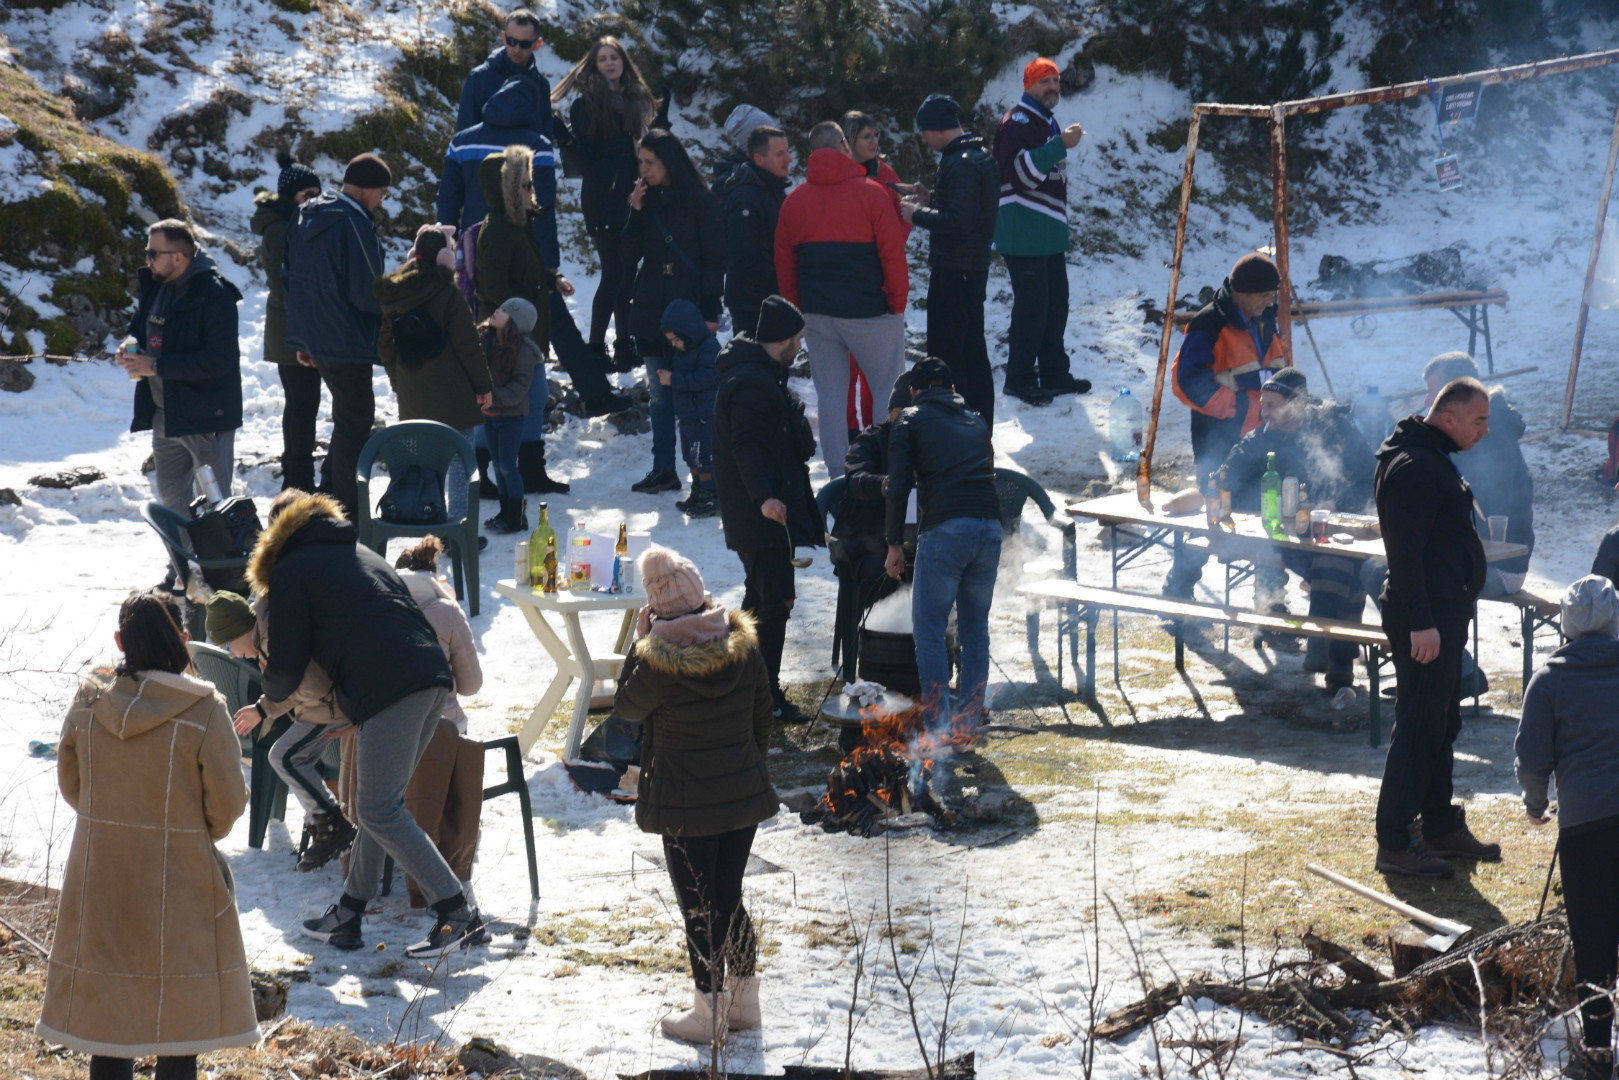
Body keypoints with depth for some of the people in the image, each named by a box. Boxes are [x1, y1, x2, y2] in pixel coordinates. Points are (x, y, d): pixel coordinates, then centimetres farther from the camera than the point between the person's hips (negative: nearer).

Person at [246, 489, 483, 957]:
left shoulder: (291, 571, 9)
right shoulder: (358, 551, 31)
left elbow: (288, 665, 6)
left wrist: (269, 697, 31)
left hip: (388, 687, -8)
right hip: (432, 675, 8)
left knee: (379, 811, -6)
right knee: (382, 802, 16)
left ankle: (458, 915, -12)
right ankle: (348, 915, 22)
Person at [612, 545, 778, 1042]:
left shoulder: (658, 663, -20)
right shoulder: (743, 646, -5)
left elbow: (625, 705, -1)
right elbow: (762, 717, 6)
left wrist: (639, 643, 0)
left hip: (685, 805, -5)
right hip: (744, 794, 5)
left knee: (698, 908, 6)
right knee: (730, 899, 18)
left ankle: (708, 1013, 13)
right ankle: (744, 1001, 24)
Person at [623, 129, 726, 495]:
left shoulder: (700, 202, -5)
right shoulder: (646, 200, 11)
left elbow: (714, 258, -6)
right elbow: (630, 256, 7)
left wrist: (710, 311, -12)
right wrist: (635, 214, -6)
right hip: (651, 311, 6)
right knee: (660, 393, 8)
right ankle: (663, 469, 12)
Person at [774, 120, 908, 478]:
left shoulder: (794, 201, 4)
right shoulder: (870, 193, -8)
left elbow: (784, 263, 9)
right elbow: (893, 252, -7)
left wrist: (799, 309, 18)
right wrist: (897, 302, 4)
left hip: (816, 314, 4)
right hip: (869, 312, -4)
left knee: (829, 395, 9)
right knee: (890, 393, 6)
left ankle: (838, 475, 9)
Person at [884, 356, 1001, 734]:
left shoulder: (911, 421, 11)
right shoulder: (976, 422, 25)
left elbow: (898, 487, 2)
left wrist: (894, 544, 7)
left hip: (944, 531, -5)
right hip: (990, 526, 5)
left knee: (929, 629, 1)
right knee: (975, 629, 14)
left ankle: (939, 727, -5)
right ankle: (969, 722, 15)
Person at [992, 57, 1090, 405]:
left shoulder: (1046, 122, 20)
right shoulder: (1017, 122, -12)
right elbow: (1022, 171, -26)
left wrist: (1063, 226, 29)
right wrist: (1061, 145, -32)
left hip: (1050, 232, 10)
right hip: (1023, 234, -10)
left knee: (1056, 302, 14)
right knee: (1032, 307, -8)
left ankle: (1053, 373, 23)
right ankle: (1020, 379, 0)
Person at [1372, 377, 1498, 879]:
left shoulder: (1435, 459, 15)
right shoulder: (1413, 467, -19)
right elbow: (1405, 552, -23)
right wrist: (1420, 623, -25)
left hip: (1443, 613, 11)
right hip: (1424, 617, -11)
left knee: (1442, 723, 17)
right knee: (1419, 728, -8)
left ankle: (1441, 826, 28)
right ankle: (1394, 843, -4)